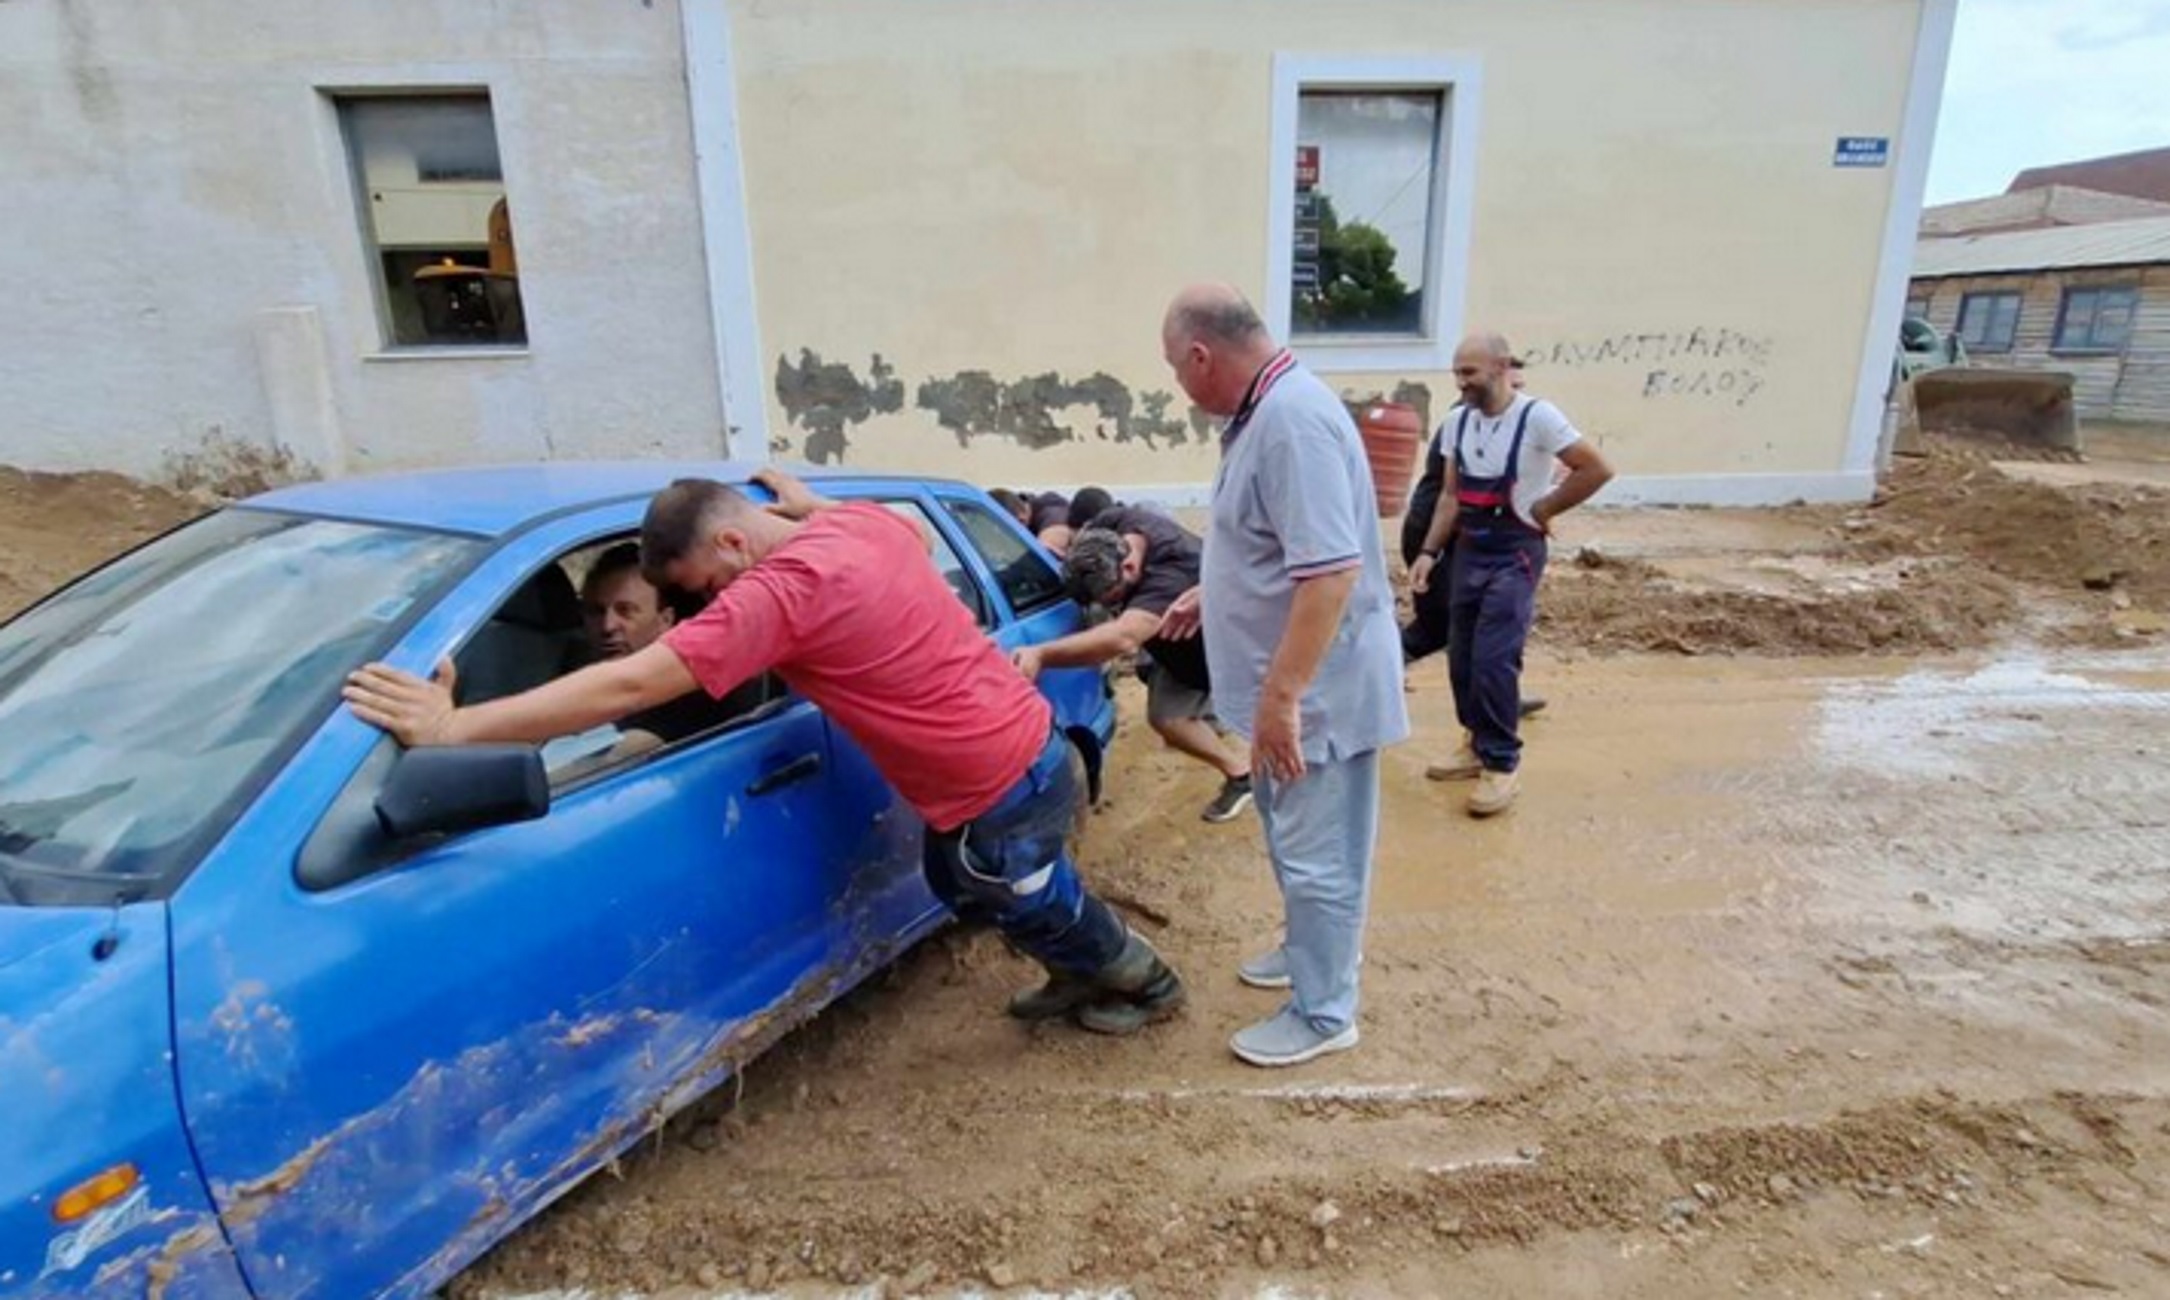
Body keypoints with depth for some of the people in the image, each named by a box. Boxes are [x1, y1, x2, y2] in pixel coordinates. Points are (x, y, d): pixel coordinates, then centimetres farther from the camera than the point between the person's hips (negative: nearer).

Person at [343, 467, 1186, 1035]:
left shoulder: (779, 590, -25)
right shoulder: (865, 523, 0)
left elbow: (629, 687, -30)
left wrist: (453, 728, -27)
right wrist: (813, 507, 20)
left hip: (1002, 793, -9)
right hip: (1029, 748, 9)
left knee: (1036, 907, 21)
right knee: (959, 882, 32)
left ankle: (1143, 981, 50)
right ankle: (1088, 973, 52)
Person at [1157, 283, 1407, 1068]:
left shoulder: (1293, 419, -26)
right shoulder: (1264, 410, 8)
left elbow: (1331, 569, -32)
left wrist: (1282, 695, -30)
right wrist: (1209, 597, 28)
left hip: (1317, 687, -11)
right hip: (1289, 681, 11)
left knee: (1316, 853, 4)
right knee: (1291, 836, 25)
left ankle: (1323, 1014, 22)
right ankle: (1314, 950, 45)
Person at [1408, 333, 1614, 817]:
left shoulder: (1537, 417, -14)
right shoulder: (1458, 422, 5)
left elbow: (1597, 470, -10)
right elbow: (1451, 495, 10)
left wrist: (1543, 509, -6)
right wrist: (1429, 551, 1)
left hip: (1515, 553, -6)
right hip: (1467, 551, 6)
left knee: (1494, 660, -11)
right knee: (1461, 658, 10)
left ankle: (1503, 763, 3)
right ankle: (1480, 744, 27)